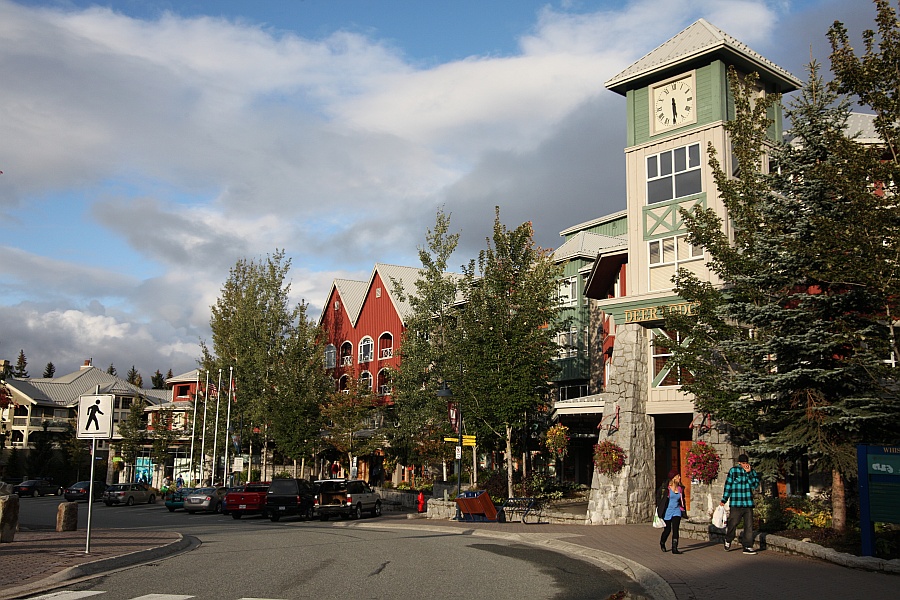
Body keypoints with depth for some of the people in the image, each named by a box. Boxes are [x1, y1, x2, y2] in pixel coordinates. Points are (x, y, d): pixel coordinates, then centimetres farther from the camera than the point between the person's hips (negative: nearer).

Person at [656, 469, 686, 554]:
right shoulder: (665, 487, -10)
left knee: (675, 529, -10)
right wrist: (659, 510, -6)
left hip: (677, 510, 3)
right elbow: (658, 498, -4)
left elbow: (682, 500, 19)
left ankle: (674, 548, -9)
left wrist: (683, 510, 14)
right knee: (667, 530, 7)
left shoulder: (680, 488, 4)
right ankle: (662, 543, 34)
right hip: (667, 511, -3)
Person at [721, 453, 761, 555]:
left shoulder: (752, 472, 10)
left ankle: (747, 546, 7)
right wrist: (724, 500, 5)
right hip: (736, 503, -3)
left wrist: (749, 473, -12)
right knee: (733, 523, -1)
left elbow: (755, 485, -3)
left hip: (748, 503, 3)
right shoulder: (733, 470, 1)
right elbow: (728, 485, 4)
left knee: (749, 525, 0)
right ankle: (728, 540, 26)